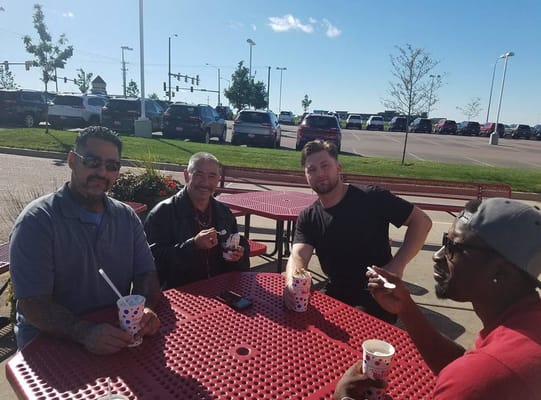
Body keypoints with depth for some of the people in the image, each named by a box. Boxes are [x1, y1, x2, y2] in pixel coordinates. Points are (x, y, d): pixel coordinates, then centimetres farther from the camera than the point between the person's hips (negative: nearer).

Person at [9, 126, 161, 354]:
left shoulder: (127, 217, 3)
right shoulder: (36, 221, -12)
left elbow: (145, 274, 4)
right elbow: (34, 305, -15)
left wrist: (146, 309, -17)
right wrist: (85, 332, -30)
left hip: (116, 333, 5)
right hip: (51, 343, -4)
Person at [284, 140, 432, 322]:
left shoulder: (372, 198, -11)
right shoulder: (308, 217, 0)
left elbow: (421, 221, -8)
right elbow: (298, 256, -15)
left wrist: (397, 265, -19)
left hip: (378, 297, -4)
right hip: (335, 295, 4)